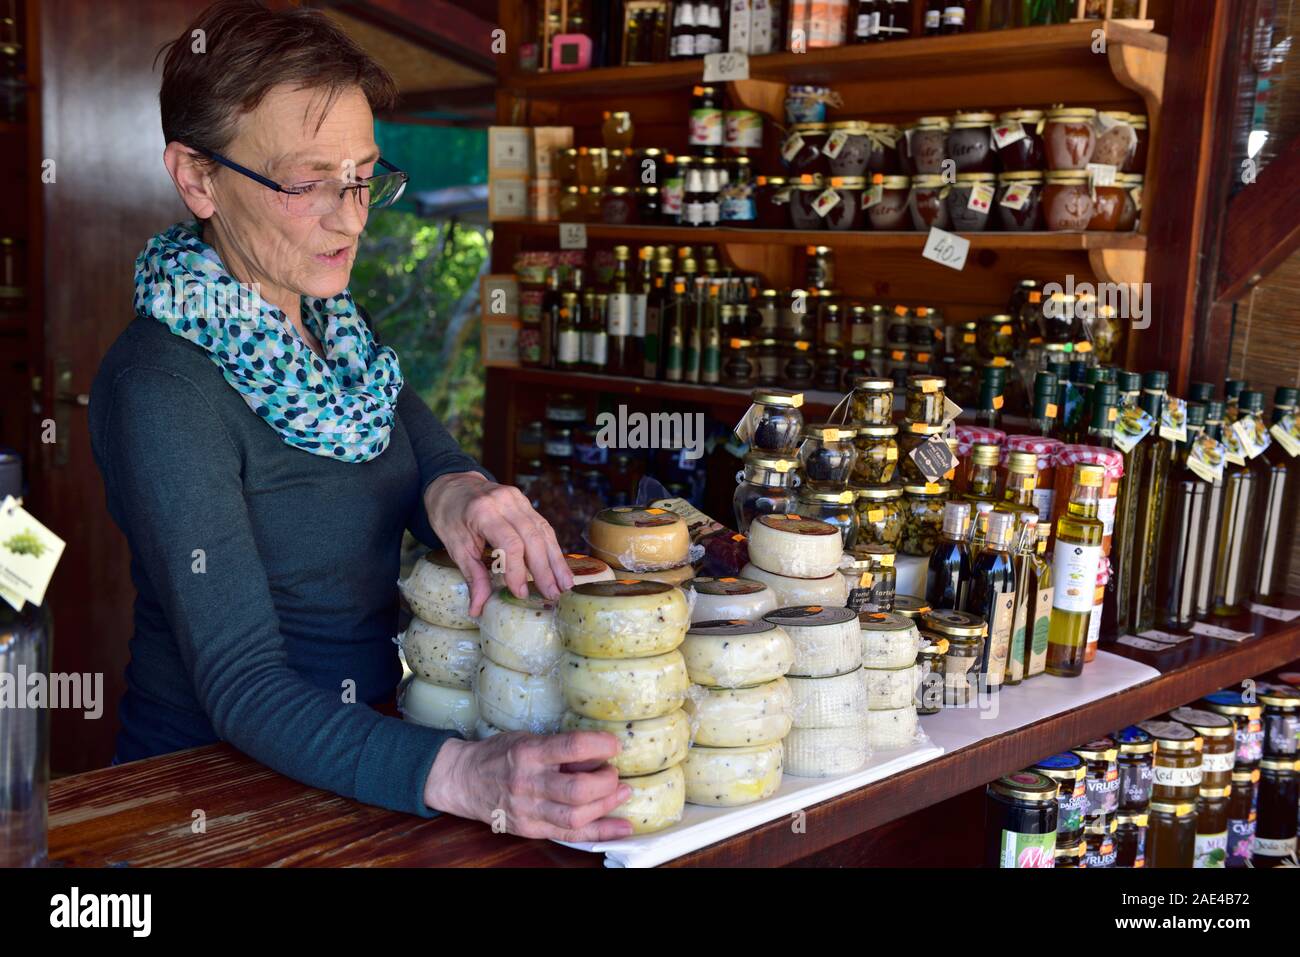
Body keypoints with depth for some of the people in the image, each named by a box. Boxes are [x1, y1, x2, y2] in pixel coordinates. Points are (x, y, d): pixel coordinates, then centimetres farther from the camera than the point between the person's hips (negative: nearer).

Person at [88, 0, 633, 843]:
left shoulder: (336, 323, 5)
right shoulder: (160, 391, -20)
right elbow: (240, 687, -25)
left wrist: (457, 492, -20)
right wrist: (458, 777, -40)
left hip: (369, 738, 6)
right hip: (217, 783, -6)